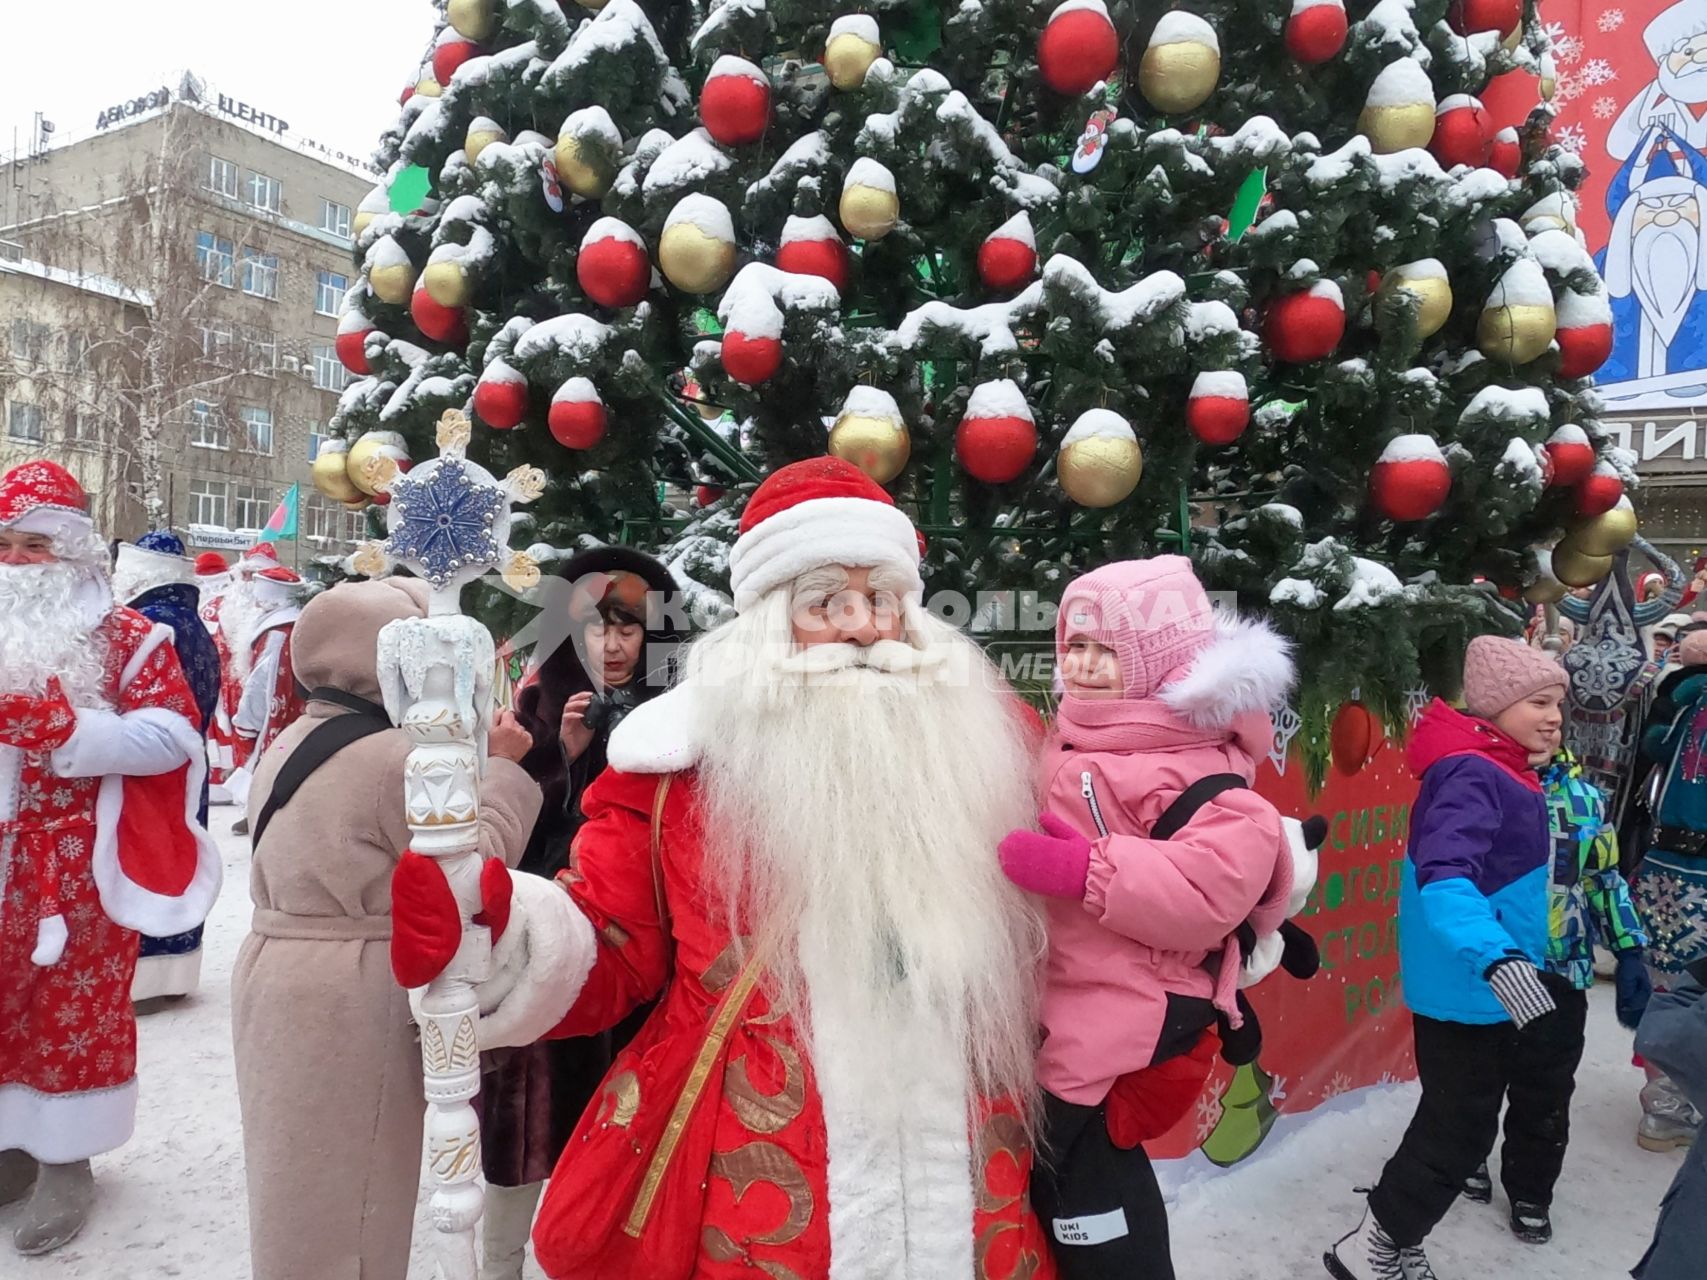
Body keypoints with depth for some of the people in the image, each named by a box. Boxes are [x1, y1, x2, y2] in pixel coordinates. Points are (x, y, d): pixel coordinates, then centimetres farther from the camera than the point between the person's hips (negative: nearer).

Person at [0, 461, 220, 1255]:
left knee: (76, 1007, 7)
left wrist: (66, 728, -25)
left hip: (81, 865, -5)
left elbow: (174, 735, -16)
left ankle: (67, 1159, 21)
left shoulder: (125, 637, -7)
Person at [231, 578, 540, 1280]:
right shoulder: (398, 756, -20)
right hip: (353, 996, -8)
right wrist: (501, 766, -8)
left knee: (295, 1182, 23)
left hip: (274, 972, 8)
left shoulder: (289, 742, 8)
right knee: (348, 1194, 8)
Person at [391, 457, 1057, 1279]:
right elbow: (608, 954, -2)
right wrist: (484, 923, -19)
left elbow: (1046, 944, 12)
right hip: (755, 1191, -2)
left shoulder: (986, 742, 2)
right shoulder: (690, 752, -5)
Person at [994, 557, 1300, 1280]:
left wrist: (1085, 869, -34)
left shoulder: (1186, 761, -19)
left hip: (1124, 1010, -10)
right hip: (1070, 998, 10)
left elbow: (1218, 885, -32)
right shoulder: (1076, 740, 12)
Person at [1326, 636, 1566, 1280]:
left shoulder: (1505, 774, 7)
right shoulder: (1472, 775, -23)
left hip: (1480, 988, 10)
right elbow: (1444, 879, -37)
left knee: (1453, 1124, 21)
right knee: (1460, 1131, 2)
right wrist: (1498, 960, -49)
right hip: (1467, 991, -10)